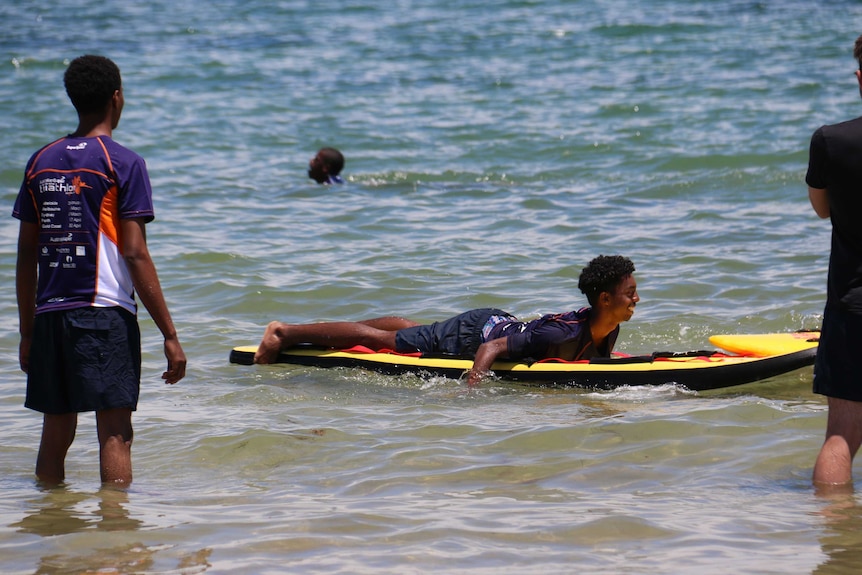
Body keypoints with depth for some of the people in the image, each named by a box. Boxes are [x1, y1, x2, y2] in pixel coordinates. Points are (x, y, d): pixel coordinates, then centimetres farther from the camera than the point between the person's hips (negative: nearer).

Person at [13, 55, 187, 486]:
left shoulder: (41, 161, 10)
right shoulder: (122, 163, -5)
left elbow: (26, 256, 11)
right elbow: (135, 256, -11)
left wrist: (27, 332, 19)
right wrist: (169, 335, -9)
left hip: (49, 316, 5)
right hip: (105, 312, -5)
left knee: (55, 436, 12)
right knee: (115, 433, -6)